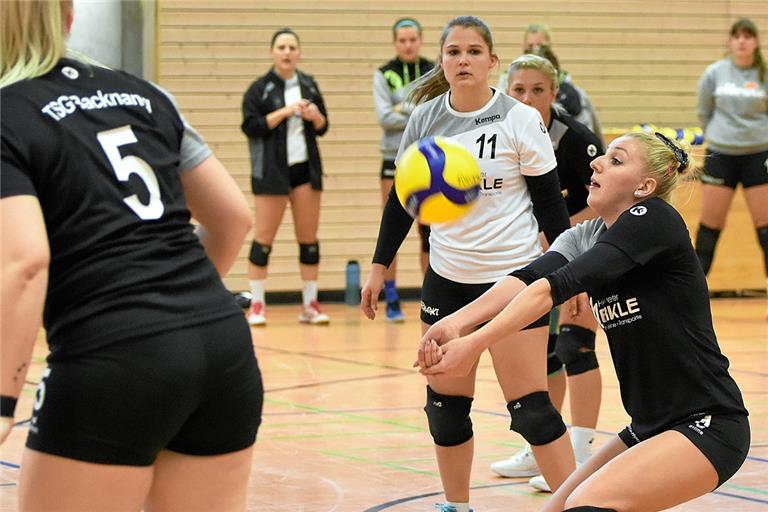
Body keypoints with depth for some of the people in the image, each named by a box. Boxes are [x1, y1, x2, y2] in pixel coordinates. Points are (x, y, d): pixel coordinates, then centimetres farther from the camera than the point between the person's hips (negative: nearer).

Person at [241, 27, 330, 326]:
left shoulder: (309, 85, 11)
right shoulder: (259, 89, -3)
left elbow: (322, 128, 15)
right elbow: (251, 126, -12)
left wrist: (316, 116, -7)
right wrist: (285, 111, -19)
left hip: (306, 168, 4)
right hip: (271, 172, -4)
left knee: (309, 236, 5)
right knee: (264, 236, -3)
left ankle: (310, 304, 11)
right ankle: (256, 305, 3)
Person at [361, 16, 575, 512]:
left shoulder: (521, 120, -9)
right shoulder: (425, 119, 1)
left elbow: (550, 201, -5)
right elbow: (403, 196, 10)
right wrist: (379, 267, 9)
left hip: (512, 275, -4)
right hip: (446, 278, 4)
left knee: (531, 409, -8)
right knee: (445, 404, 8)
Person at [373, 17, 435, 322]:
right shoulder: (384, 75, 0)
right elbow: (385, 117, -11)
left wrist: (405, 109, -14)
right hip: (395, 159, -1)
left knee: (429, 231, 4)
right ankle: (391, 301, 6)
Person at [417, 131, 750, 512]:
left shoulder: (655, 221, -14)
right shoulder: (585, 237, 8)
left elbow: (562, 284, -25)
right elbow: (530, 278, -12)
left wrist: (475, 344, -33)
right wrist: (456, 322, -31)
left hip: (707, 427, -9)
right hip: (649, 427, 9)